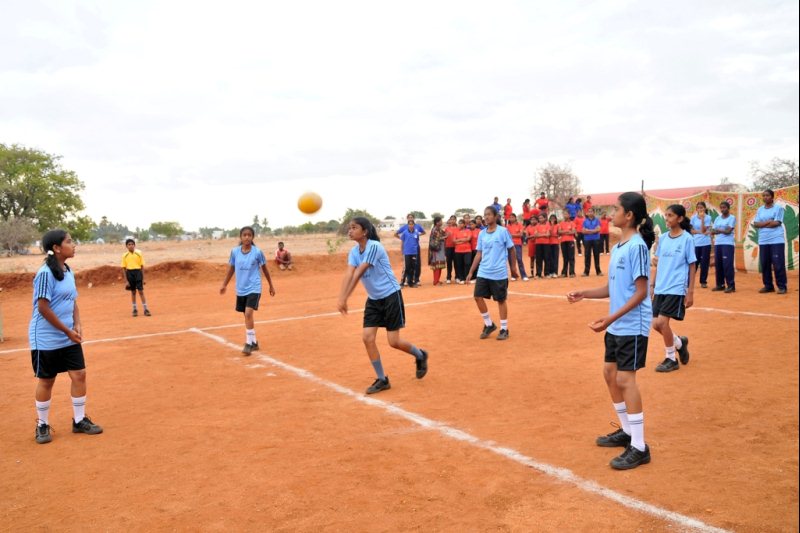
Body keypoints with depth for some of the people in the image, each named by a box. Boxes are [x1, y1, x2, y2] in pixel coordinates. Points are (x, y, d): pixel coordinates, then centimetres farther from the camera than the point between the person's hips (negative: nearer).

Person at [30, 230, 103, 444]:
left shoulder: (68, 271, 6)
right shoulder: (45, 273, -18)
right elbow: (43, 308, -19)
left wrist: (77, 325, -2)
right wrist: (67, 331, -15)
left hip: (69, 337, 7)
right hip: (46, 339, -7)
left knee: (79, 374, 5)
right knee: (46, 380, 5)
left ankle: (79, 420, 19)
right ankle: (42, 425, 22)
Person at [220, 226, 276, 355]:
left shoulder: (257, 252, -8)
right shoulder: (234, 252, -1)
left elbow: (265, 269, 4)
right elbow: (231, 269, 11)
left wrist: (271, 286, 11)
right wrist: (224, 285, 8)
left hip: (254, 288, -4)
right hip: (240, 289, 4)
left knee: (248, 313, -19)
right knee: (247, 316, 12)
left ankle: (249, 343, -10)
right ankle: (254, 342, 28)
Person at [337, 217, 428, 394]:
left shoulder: (374, 246, -21)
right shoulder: (354, 251, 1)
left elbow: (358, 274, -27)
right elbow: (348, 274, -14)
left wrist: (345, 299, -30)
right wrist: (341, 298, -29)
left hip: (391, 296, -7)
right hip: (373, 299, 7)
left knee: (394, 342, -5)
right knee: (367, 338, -4)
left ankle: (420, 356, 27)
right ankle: (382, 380, 10)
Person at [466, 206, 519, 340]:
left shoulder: (503, 231, -6)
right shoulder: (482, 234, 7)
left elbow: (512, 250, 1)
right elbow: (479, 254, 11)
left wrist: (513, 268, 0)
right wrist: (471, 271, 6)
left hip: (499, 273, -4)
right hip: (483, 273, 5)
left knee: (501, 300, 4)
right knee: (478, 297, -1)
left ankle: (504, 329, 17)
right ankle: (489, 324, 18)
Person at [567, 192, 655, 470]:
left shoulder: (637, 246, -16)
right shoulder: (618, 246, 11)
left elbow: (641, 292, -19)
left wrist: (611, 317, -25)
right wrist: (584, 294, 4)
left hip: (632, 326, -10)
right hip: (616, 326, 10)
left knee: (625, 379, -9)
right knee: (610, 374, 15)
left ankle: (639, 448, 1)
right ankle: (627, 431, 31)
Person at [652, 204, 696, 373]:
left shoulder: (687, 239, -7)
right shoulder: (663, 238, 8)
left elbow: (692, 266, -4)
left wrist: (690, 292, -7)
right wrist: (651, 285, 9)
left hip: (676, 289, -6)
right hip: (660, 288, 6)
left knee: (662, 322, -11)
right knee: (656, 324, 4)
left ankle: (671, 359, 8)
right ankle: (679, 343, 32)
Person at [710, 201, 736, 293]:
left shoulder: (732, 218, -2)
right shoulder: (717, 219, 16)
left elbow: (728, 231, -12)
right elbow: (712, 231, 9)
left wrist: (718, 230, -4)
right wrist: (723, 231, -7)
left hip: (728, 244, -6)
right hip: (717, 244, 6)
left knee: (727, 264, -10)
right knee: (718, 264, 6)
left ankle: (731, 285, -7)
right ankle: (720, 284, 15)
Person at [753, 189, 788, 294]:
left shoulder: (778, 208, -1)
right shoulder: (760, 210, 13)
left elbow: (776, 223, -11)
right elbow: (755, 224, 4)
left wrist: (762, 224, -4)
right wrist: (768, 222, -9)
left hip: (777, 240, -5)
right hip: (763, 241, 5)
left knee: (778, 264, -5)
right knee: (764, 264, 6)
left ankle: (782, 286, 3)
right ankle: (768, 286, 15)